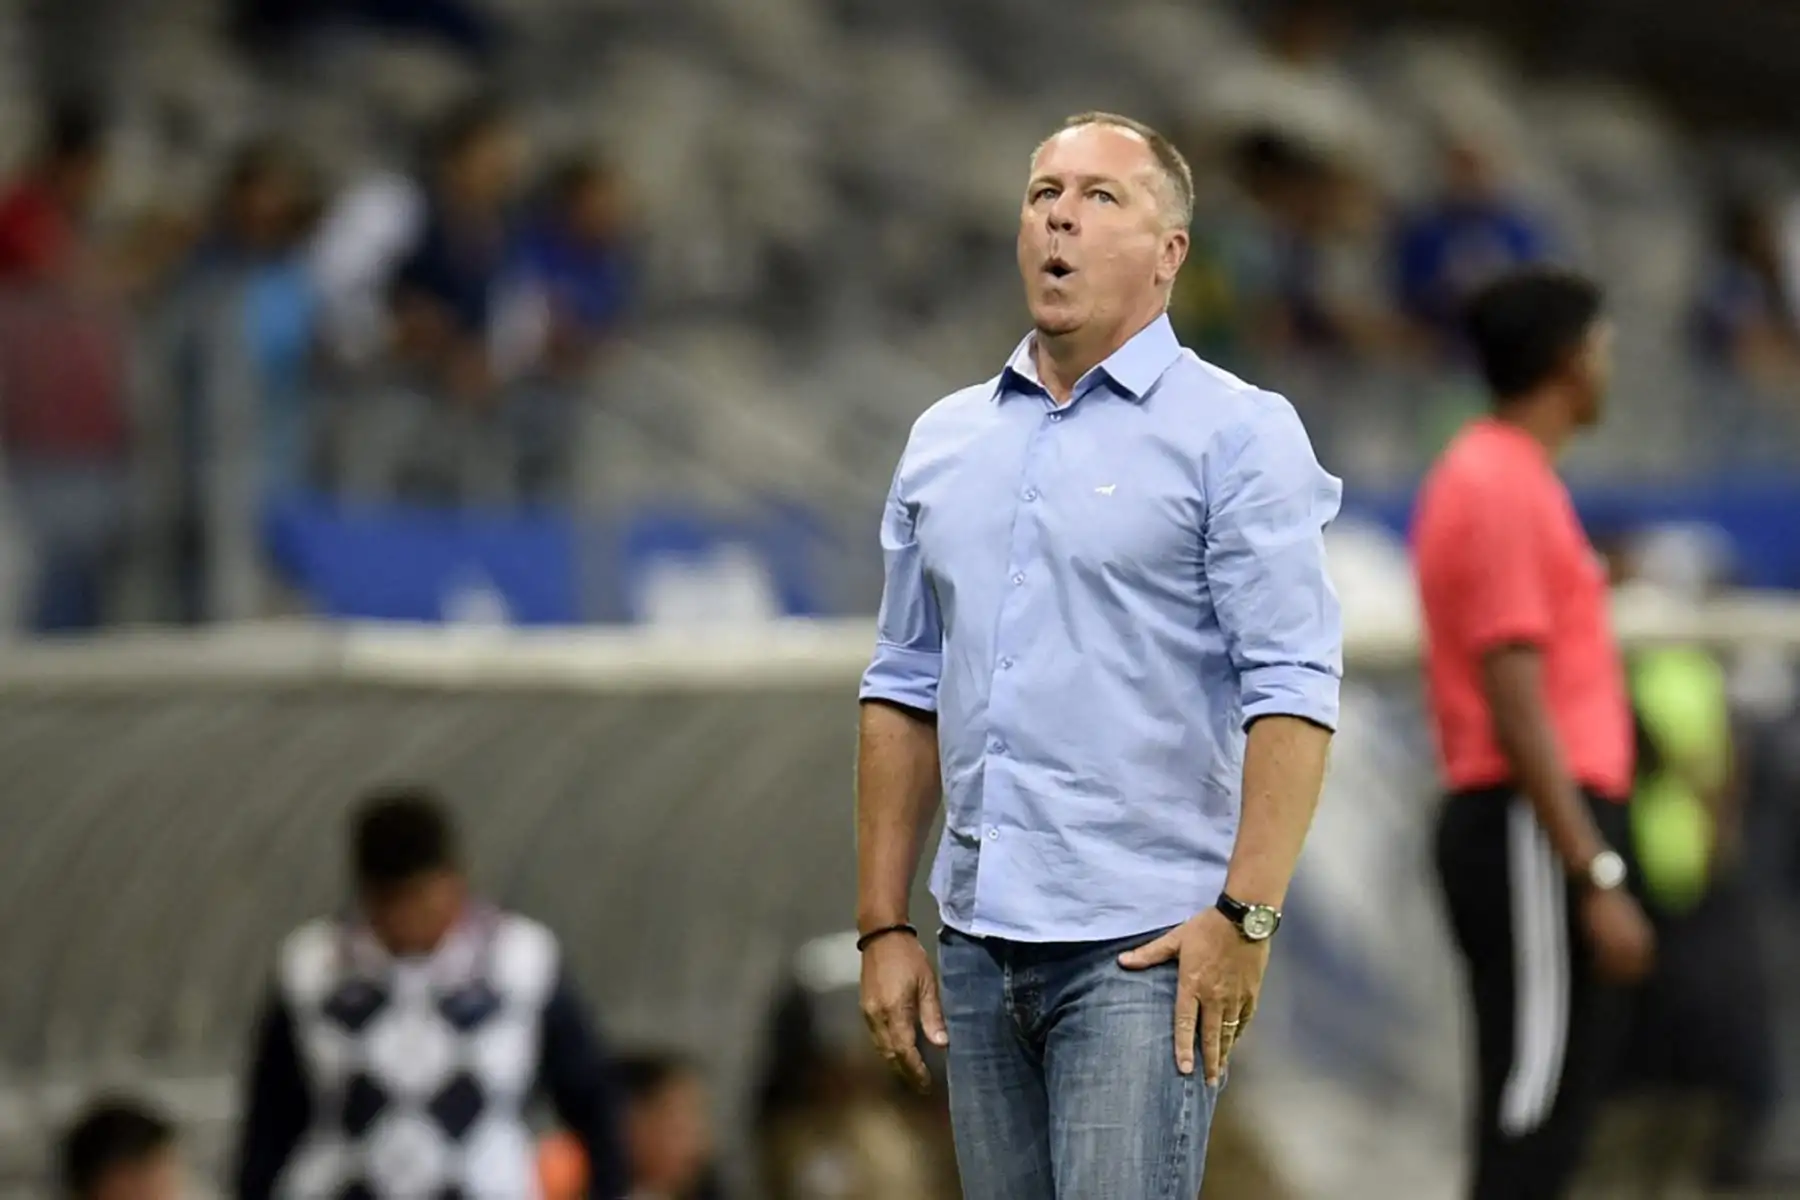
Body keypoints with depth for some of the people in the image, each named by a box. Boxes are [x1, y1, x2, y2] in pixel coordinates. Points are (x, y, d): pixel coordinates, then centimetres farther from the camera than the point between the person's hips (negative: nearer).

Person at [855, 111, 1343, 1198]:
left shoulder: (1236, 434, -3)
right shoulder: (945, 442, 14)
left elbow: (1293, 688, -10)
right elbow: (908, 692, 17)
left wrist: (1246, 915, -19)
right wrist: (885, 925, 10)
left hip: (1144, 946, -6)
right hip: (980, 944, 6)